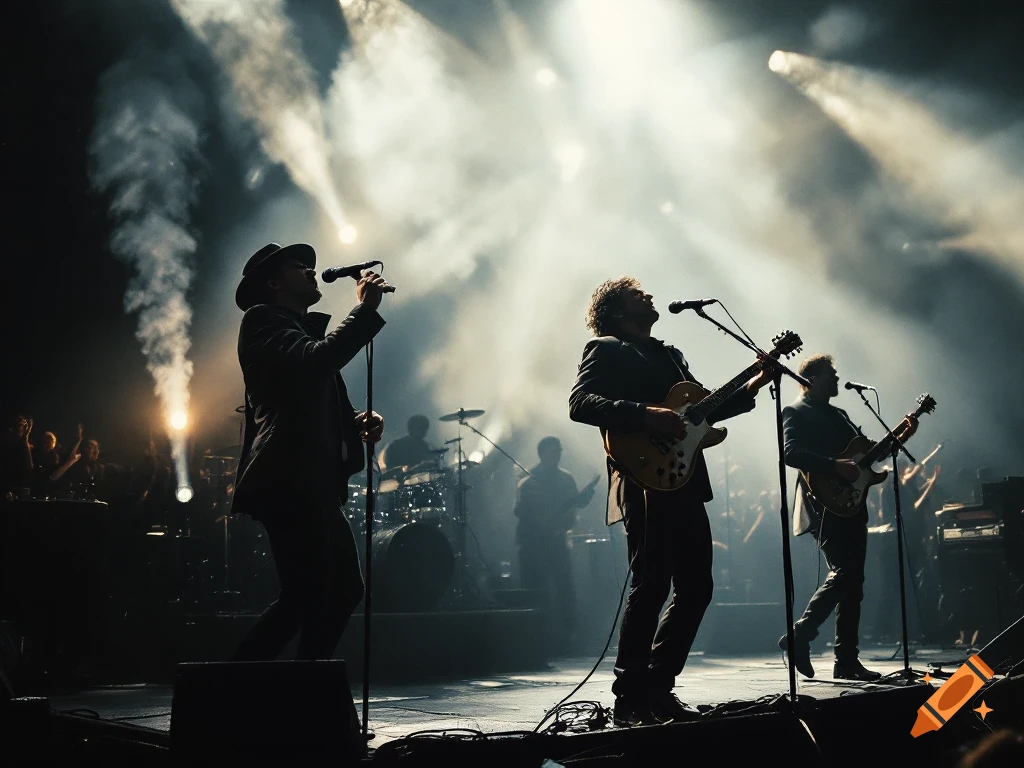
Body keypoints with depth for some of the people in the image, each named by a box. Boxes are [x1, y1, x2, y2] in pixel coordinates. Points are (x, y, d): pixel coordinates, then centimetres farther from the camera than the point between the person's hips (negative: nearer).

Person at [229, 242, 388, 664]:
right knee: (310, 598, -9)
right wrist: (365, 309, -13)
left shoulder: (307, 329, 25)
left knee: (343, 591, 10)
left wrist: (357, 421, 7)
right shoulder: (264, 320, -2)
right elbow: (315, 361, -22)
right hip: (288, 483, -10)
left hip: (314, 486, 10)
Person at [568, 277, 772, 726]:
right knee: (651, 586, -9)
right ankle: (630, 701, 1)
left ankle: (657, 688, 19)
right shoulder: (605, 348, 1)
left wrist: (753, 385, 16)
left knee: (696, 588, 8)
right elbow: (580, 403, -14)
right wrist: (646, 415, -24)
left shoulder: (669, 354, 26)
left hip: (684, 483, 9)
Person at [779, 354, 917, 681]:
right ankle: (798, 637, -9)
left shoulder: (839, 414, 23)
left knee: (853, 583, 5)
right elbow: (791, 454, -18)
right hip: (825, 506, -9)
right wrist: (836, 466, -25)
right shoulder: (796, 412, -3)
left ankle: (847, 661, 7)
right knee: (843, 574, -18)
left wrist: (898, 437, 11)